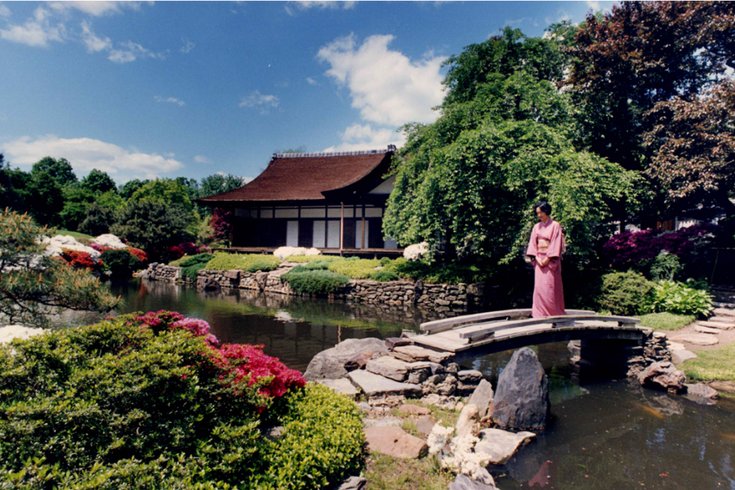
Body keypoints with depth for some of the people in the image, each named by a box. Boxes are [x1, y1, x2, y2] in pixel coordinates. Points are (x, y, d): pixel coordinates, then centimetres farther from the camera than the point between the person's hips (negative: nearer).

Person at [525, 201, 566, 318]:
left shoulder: (555, 225, -2)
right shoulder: (536, 227, 13)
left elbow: (556, 243, -9)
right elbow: (532, 244, 8)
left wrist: (548, 259, -15)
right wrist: (536, 258, -5)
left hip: (550, 261, -5)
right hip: (539, 261, 5)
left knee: (550, 288, -6)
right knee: (539, 287, 2)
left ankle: (553, 315, 2)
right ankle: (540, 315, 6)